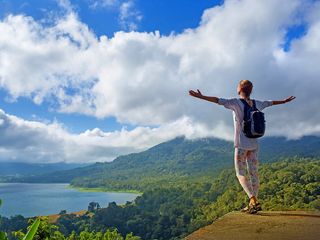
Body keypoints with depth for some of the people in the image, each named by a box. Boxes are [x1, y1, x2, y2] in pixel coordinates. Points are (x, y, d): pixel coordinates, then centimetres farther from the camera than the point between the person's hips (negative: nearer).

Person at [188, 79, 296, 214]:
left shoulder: (236, 103, -8)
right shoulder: (256, 104, 10)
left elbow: (218, 100, -20)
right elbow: (270, 103, 27)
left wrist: (201, 96, -24)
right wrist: (284, 101, 45)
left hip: (241, 144, -5)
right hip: (254, 144, 6)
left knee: (240, 174, 1)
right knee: (253, 172, 10)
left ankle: (253, 200, -13)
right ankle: (253, 203, 15)